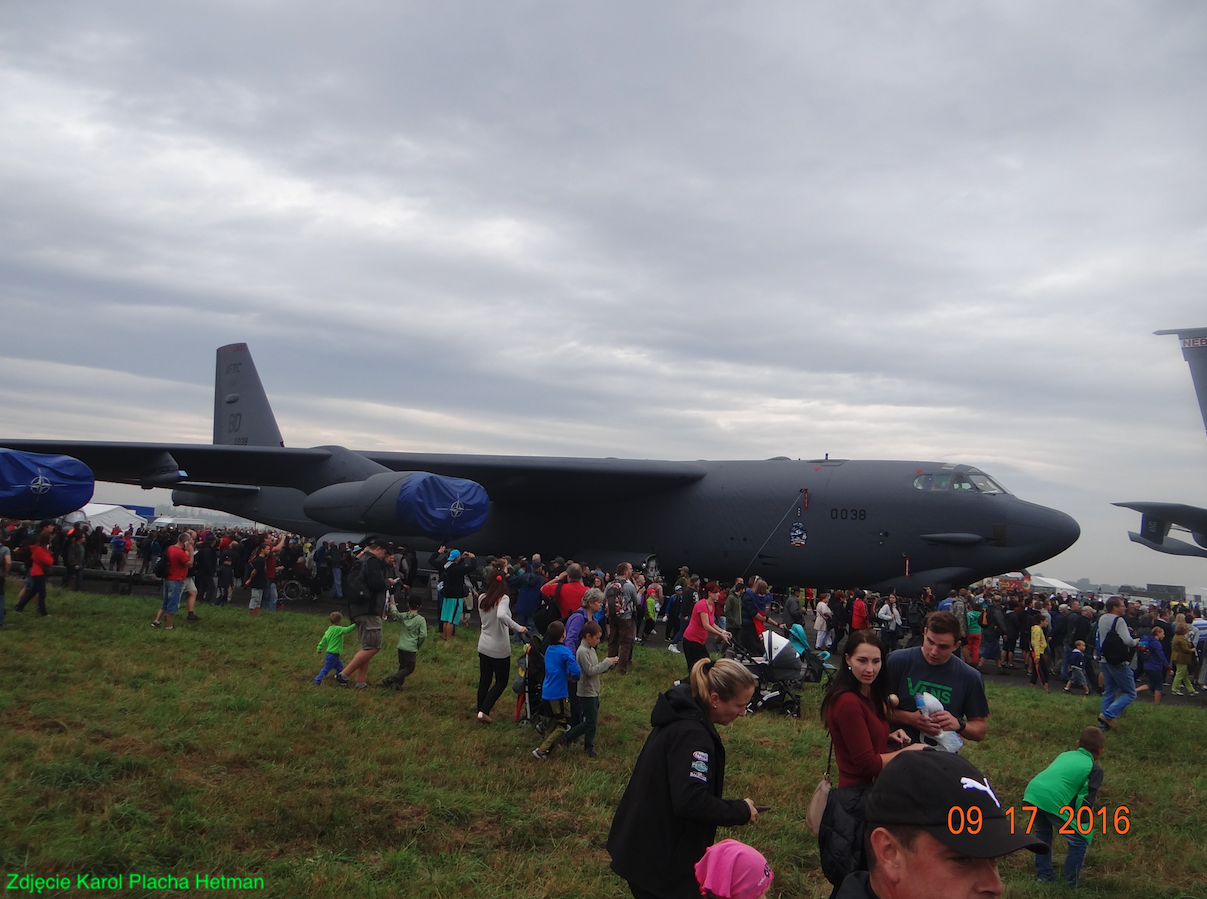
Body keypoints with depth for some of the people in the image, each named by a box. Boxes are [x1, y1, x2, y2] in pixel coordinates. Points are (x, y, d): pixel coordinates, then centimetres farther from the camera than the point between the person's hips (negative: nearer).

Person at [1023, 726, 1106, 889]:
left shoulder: (1065, 755, 29)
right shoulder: (1095, 768, 12)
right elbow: (1086, 800, 4)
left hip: (1033, 792, 7)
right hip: (1053, 801, -7)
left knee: (1043, 833, 31)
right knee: (1080, 843, 10)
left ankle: (1044, 876, 37)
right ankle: (1069, 886, 15)